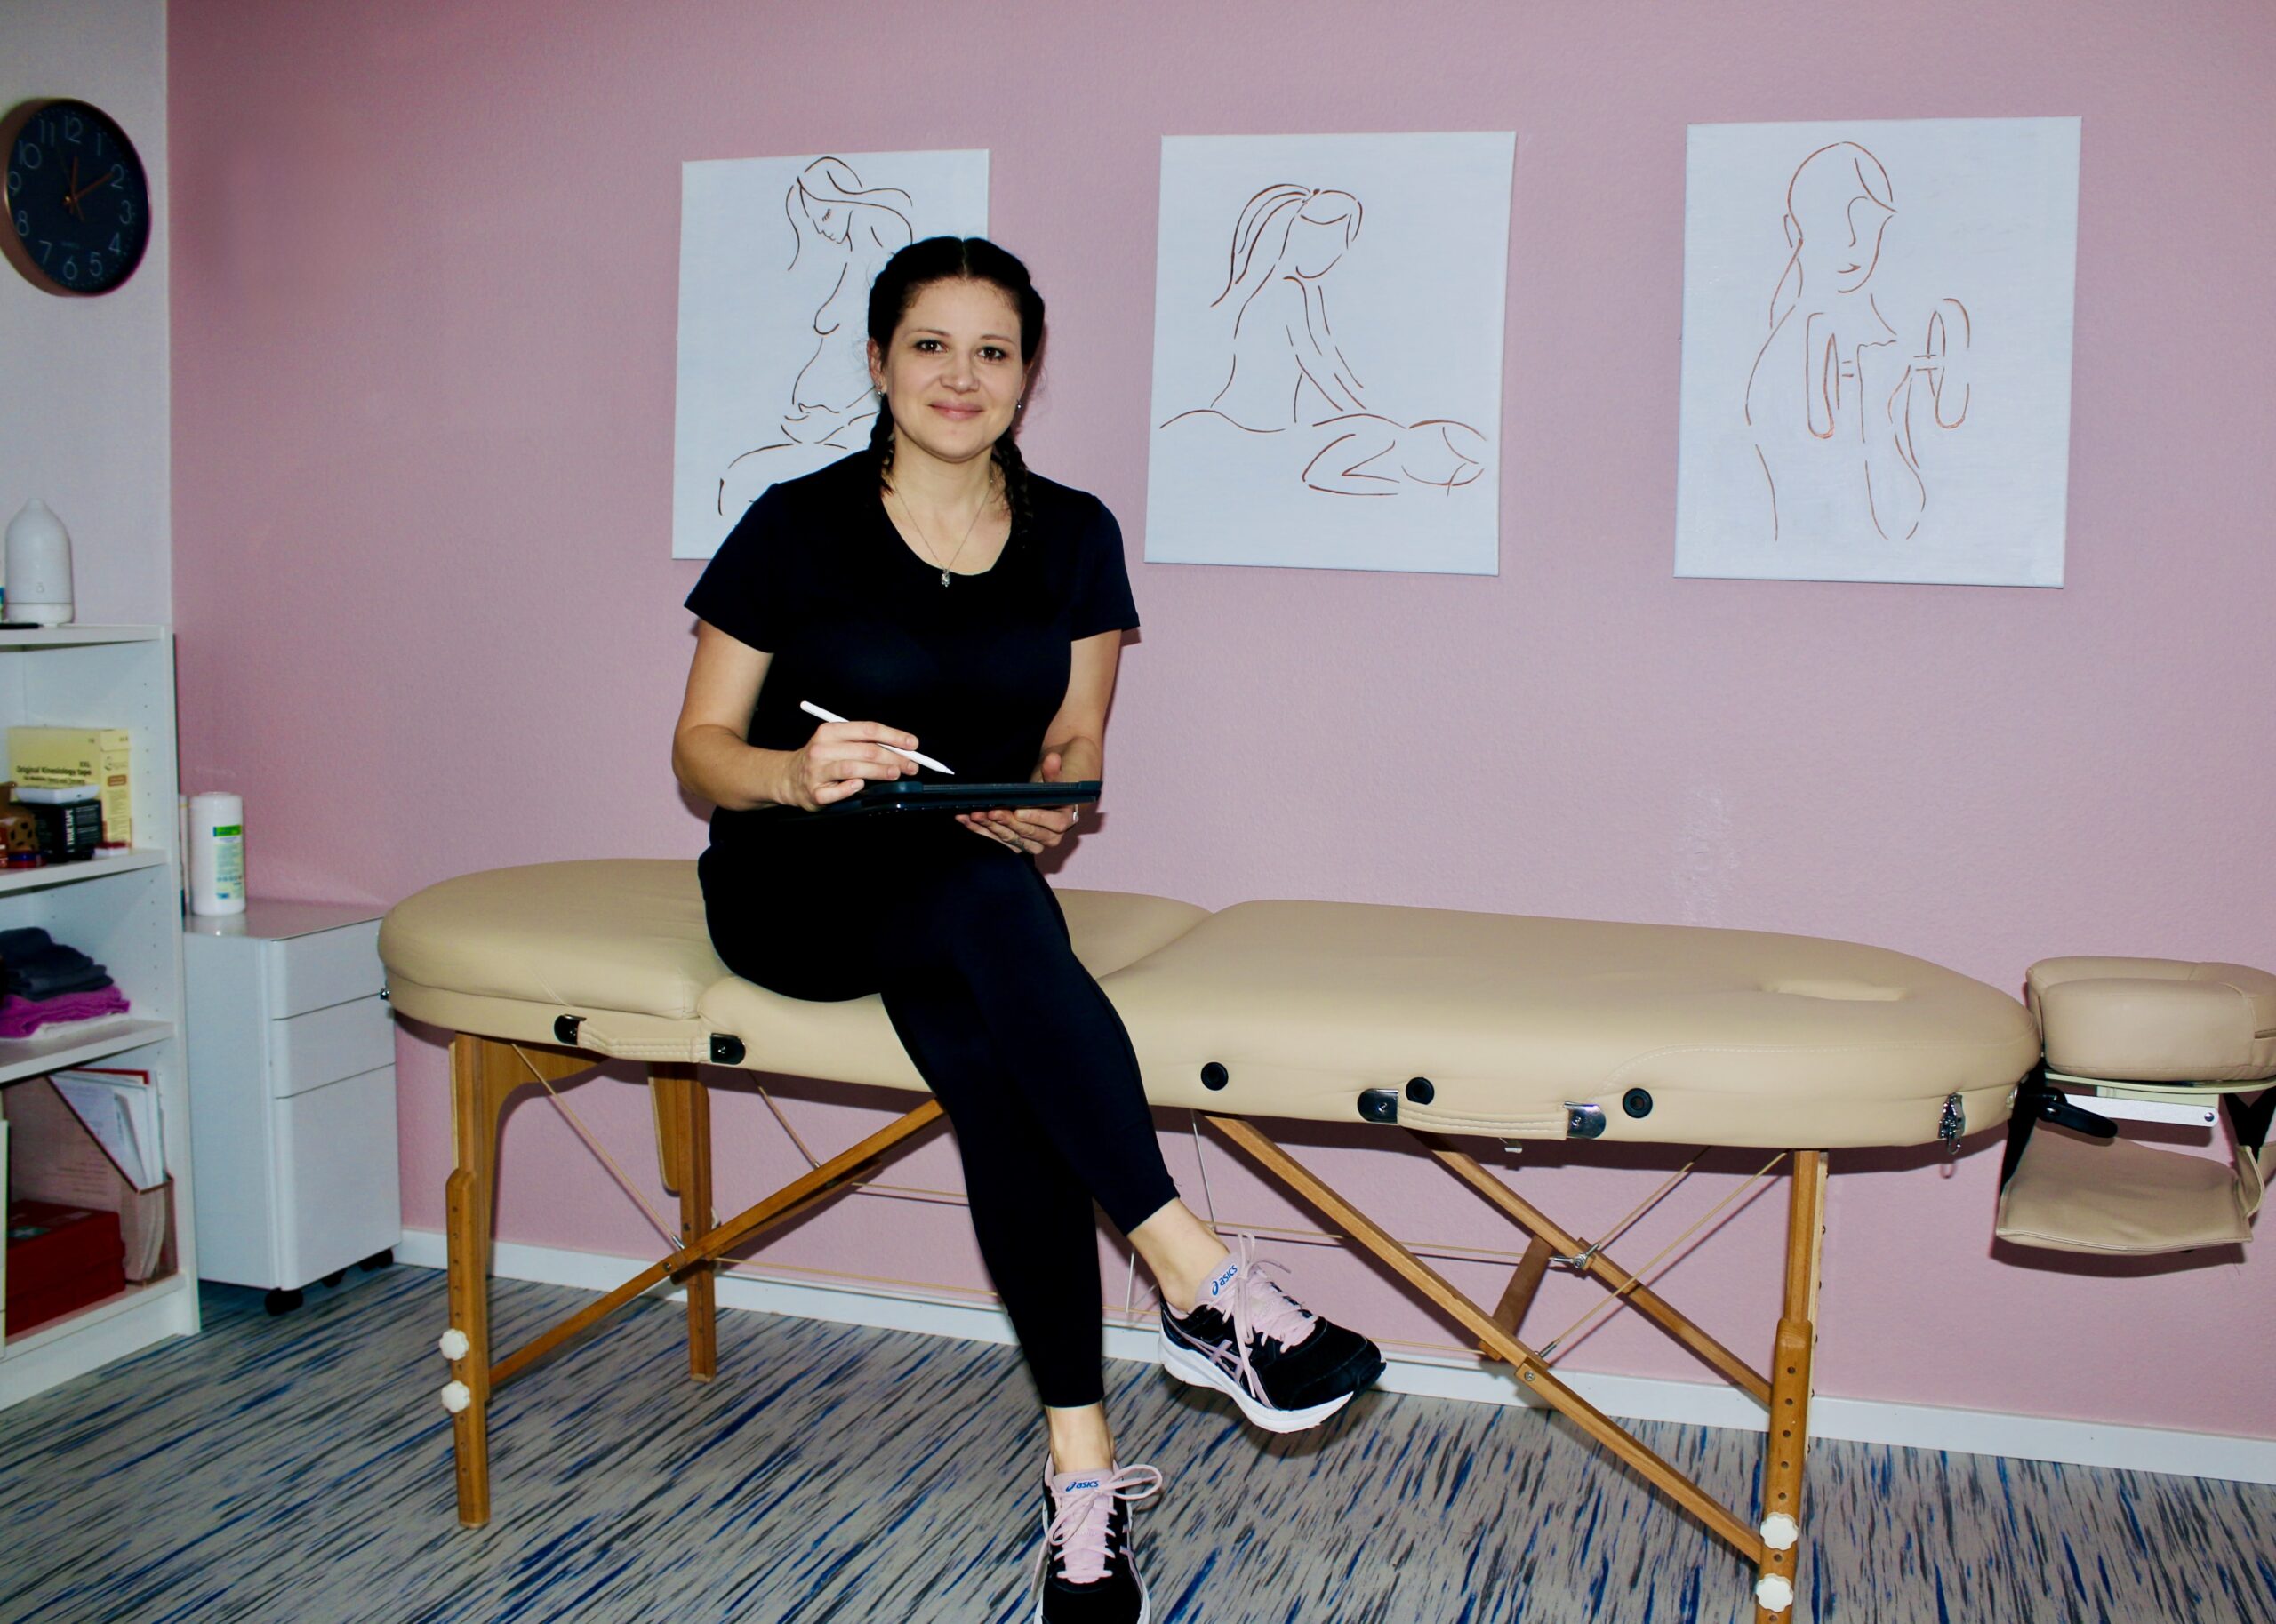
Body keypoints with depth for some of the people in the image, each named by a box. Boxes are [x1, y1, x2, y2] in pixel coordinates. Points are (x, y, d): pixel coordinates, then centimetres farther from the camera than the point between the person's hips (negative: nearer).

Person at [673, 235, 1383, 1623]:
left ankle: (1081, 1467, -31)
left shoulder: (1074, 538, 6)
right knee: (975, 900, -37)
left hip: (973, 888, 2)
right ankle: (1203, 1281, -37)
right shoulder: (797, 528, -2)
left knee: (976, 1026, -34)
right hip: (795, 888, -2)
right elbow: (699, 752, -1)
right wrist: (795, 773, -23)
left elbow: (1073, 745, 11)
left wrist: (1051, 808, -13)